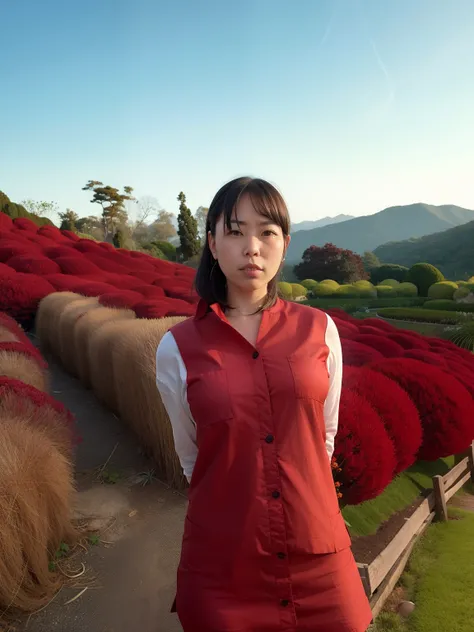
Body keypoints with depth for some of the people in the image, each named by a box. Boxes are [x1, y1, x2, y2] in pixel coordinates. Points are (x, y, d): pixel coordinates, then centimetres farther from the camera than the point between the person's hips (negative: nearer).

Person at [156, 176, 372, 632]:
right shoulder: (177, 349, -8)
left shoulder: (319, 330, -4)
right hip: (223, 565, -1)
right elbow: (192, 459, 5)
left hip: (319, 558, 2)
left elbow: (324, 436, 8)